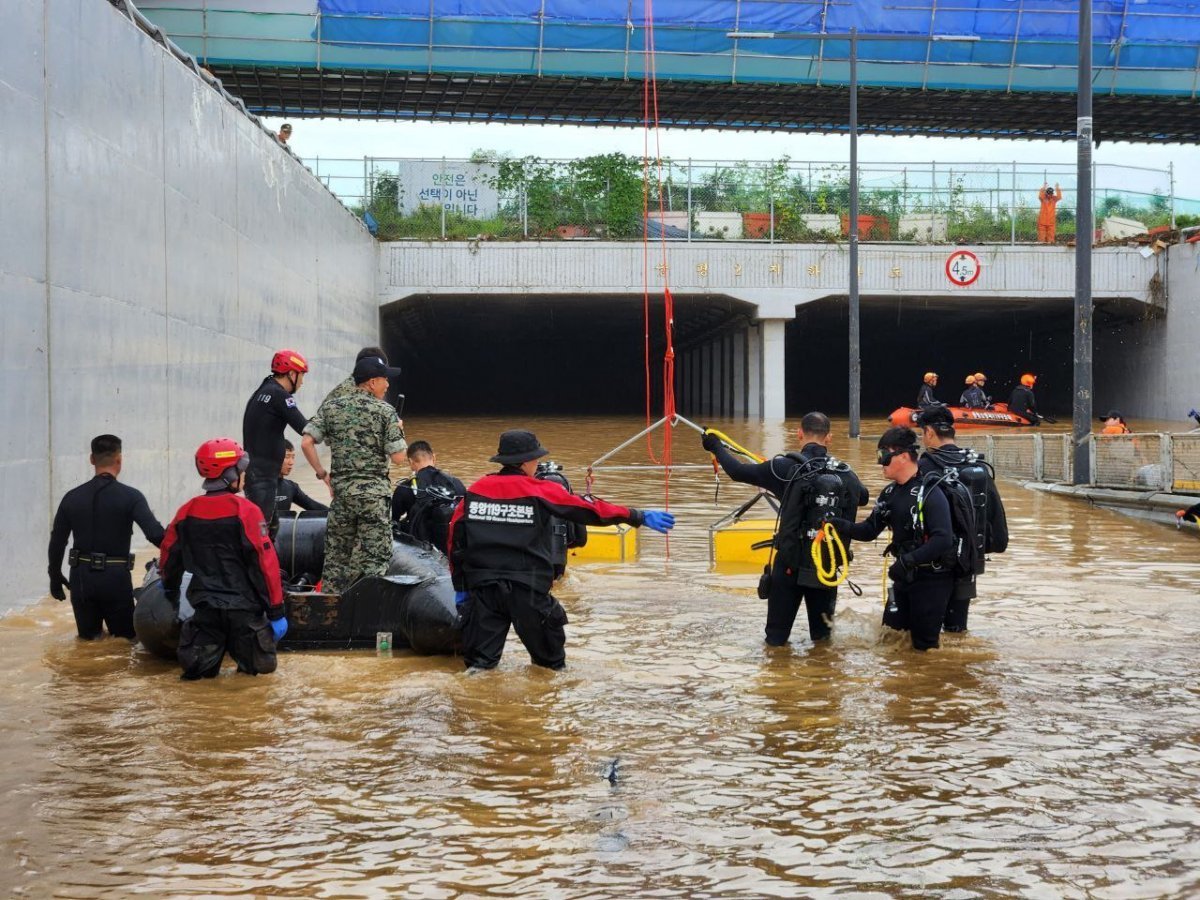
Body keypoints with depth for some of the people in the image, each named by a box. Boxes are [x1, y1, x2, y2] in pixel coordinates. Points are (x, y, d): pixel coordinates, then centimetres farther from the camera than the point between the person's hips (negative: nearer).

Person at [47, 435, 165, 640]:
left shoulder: (72, 498, 3)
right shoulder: (130, 496, -9)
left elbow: (57, 542, 8)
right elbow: (155, 534, -21)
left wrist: (55, 578, 19)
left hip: (82, 577, 3)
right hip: (116, 577, -3)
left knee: (88, 637, 19)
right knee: (125, 638, 11)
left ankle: (93, 634, -3)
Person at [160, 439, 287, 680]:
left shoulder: (187, 511, 4)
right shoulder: (245, 511, -11)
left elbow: (170, 554, 16)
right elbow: (265, 562, -13)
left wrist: (170, 588, 37)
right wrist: (276, 610, -8)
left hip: (206, 604, 4)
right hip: (243, 605, -4)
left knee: (197, 669, 10)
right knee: (260, 665, 6)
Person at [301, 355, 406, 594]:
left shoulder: (332, 408, 6)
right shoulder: (385, 411, -5)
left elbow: (306, 443, -3)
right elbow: (397, 457, -9)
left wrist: (323, 473, 7)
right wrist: (398, 431, 8)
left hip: (341, 489, 4)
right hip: (374, 491, -4)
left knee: (336, 554, 13)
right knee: (374, 557, 1)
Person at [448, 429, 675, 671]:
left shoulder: (476, 490, 7)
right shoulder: (541, 491, -2)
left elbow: (456, 538, 11)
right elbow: (590, 510, 0)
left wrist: (460, 586, 19)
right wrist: (640, 517, 8)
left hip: (483, 587, 3)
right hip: (527, 588, -3)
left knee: (478, 663, 4)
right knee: (550, 664, 16)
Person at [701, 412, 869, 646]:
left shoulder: (786, 467, -12)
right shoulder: (845, 473, -2)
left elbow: (738, 471, -4)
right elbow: (864, 498, 19)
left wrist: (716, 447, 13)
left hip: (790, 561, -2)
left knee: (776, 636, 12)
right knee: (821, 631, 21)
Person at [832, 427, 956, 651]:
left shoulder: (930, 493, -21)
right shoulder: (889, 493, 5)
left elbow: (943, 539, -29)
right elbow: (869, 530, 7)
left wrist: (908, 561, -31)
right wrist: (841, 525, -11)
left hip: (932, 580, -8)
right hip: (904, 577, 8)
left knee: (924, 644, 0)